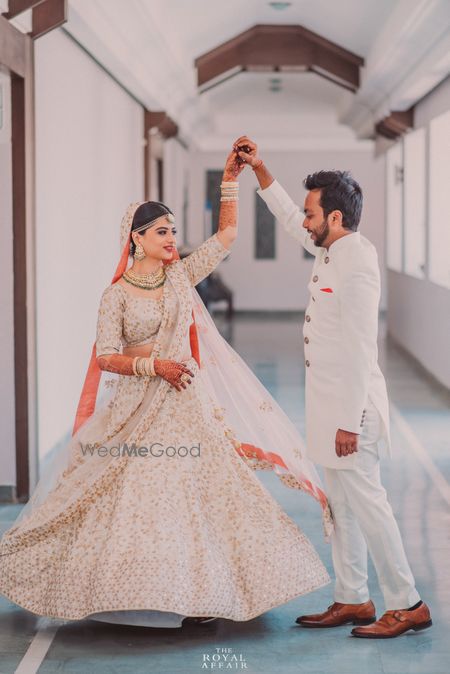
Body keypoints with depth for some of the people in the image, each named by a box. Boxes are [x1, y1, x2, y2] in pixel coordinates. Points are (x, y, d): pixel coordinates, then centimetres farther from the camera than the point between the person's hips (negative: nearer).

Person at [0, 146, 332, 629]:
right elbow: (106, 356, -8)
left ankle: (192, 589, 8)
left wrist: (229, 181, 1)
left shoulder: (181, 275, 7)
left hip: (184, 401, 4)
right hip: (138, 407, -4)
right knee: (132, 494, -4)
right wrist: (154, 364, -17)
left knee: (192, 489, 1)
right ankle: (123, 589, 9)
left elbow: (226, 235, 7)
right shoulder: (116, 294, -4)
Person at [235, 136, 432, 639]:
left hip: (351, 404, -10)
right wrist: (258, 169, 23)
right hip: (330, 401, 10)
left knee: (364, 501, -5)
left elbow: (360, 349, -23)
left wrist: (350, 421, -23)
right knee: (342, 504, 14)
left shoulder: (356, 264, -20)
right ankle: (352, 600, 23)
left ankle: (407, 605, 3)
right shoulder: (331, 250, 7)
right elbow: (287, 217, 28)